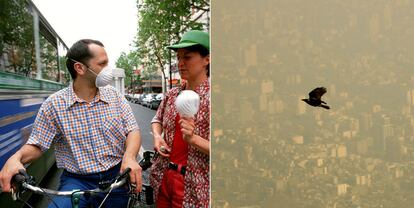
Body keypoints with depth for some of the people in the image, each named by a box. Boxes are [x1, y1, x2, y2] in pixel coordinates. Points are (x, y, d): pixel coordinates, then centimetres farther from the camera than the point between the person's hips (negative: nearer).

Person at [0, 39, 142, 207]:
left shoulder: (115, 96, 0)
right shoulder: (53, 104, -5)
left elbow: (132, 130, -3)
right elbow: (37, 145, -1)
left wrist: (130, 157, -24)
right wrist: (16, 158, -23)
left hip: (117, 176, 2)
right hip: (77, 181, -2)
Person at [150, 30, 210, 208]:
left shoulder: (211, 98, -16)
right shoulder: (172, 94, 3)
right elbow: (157, 119, 19)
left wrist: (193, 139, -30)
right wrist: (157, 136, 0)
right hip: (163, 177, 6)